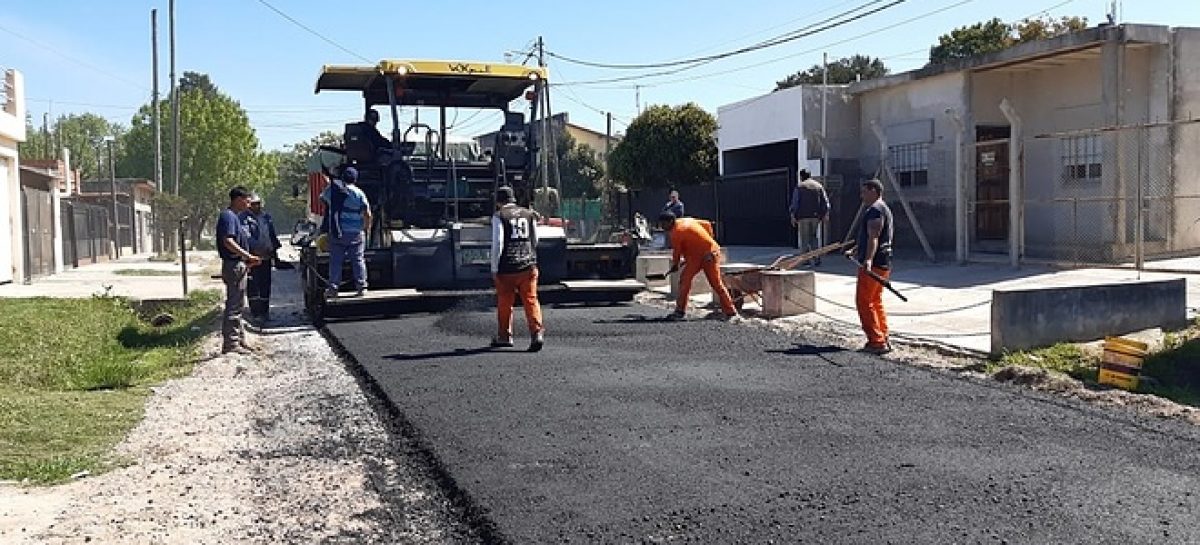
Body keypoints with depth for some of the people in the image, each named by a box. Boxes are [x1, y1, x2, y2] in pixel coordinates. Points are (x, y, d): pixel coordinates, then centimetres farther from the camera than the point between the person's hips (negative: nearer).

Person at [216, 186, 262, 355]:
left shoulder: (236, 217, 18)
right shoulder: (228, 216, -13)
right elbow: (228, 241, -25)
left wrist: (248, 260, 21)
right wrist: (248, 256, -26)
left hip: (239, 265, 11)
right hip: (234, 265, -11)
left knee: (238, 305, 15)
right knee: (234, 306, -8)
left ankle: (240, 339, 23)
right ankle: (230, 343, -5)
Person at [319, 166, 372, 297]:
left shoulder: (331, 190, 1)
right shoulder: (359, 193, -6)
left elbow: (323, 199, 23)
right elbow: (367, 214, -8)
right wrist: (367, 228, 8)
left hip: (336, 233, 1)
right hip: (356, 233, -1)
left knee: (335, 261, 5)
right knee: (358, 260, 6)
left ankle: (333, 288, 3)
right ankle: (361, 286, 6)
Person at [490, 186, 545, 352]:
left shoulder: (499, 216, -4)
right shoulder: (529, 214, 11)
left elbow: (497, 243, -10)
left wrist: (494, 268, -6)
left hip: (507, 268, -3)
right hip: (528, 265, 3)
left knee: (504, 302, 10)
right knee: (530, 300, 2)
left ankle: (504, 336, 21)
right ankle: (537, 331, -15)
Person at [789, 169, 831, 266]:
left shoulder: (799, 186, 0)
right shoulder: (819, 186, 10)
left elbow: (795, 202, -5)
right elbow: (825, 201, 7)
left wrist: (793, 216, -3)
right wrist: (825, 214, 10)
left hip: (803, 216, -3)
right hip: (816, 216, 3)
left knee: (804, 239, 3)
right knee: (815, 238, 10)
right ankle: (816, 259, 1)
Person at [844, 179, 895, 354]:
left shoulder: (875, 209, -13)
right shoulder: (883, 208, 22)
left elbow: (873, 237, -26)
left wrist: (868, 259, -37)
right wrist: (855, 250, 45)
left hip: (873, 263, -11)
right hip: (883, 263, 11)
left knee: (864, 301, -9)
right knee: (876, 302, 16)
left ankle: (876, 342, -10)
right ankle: (883, 339, 19)